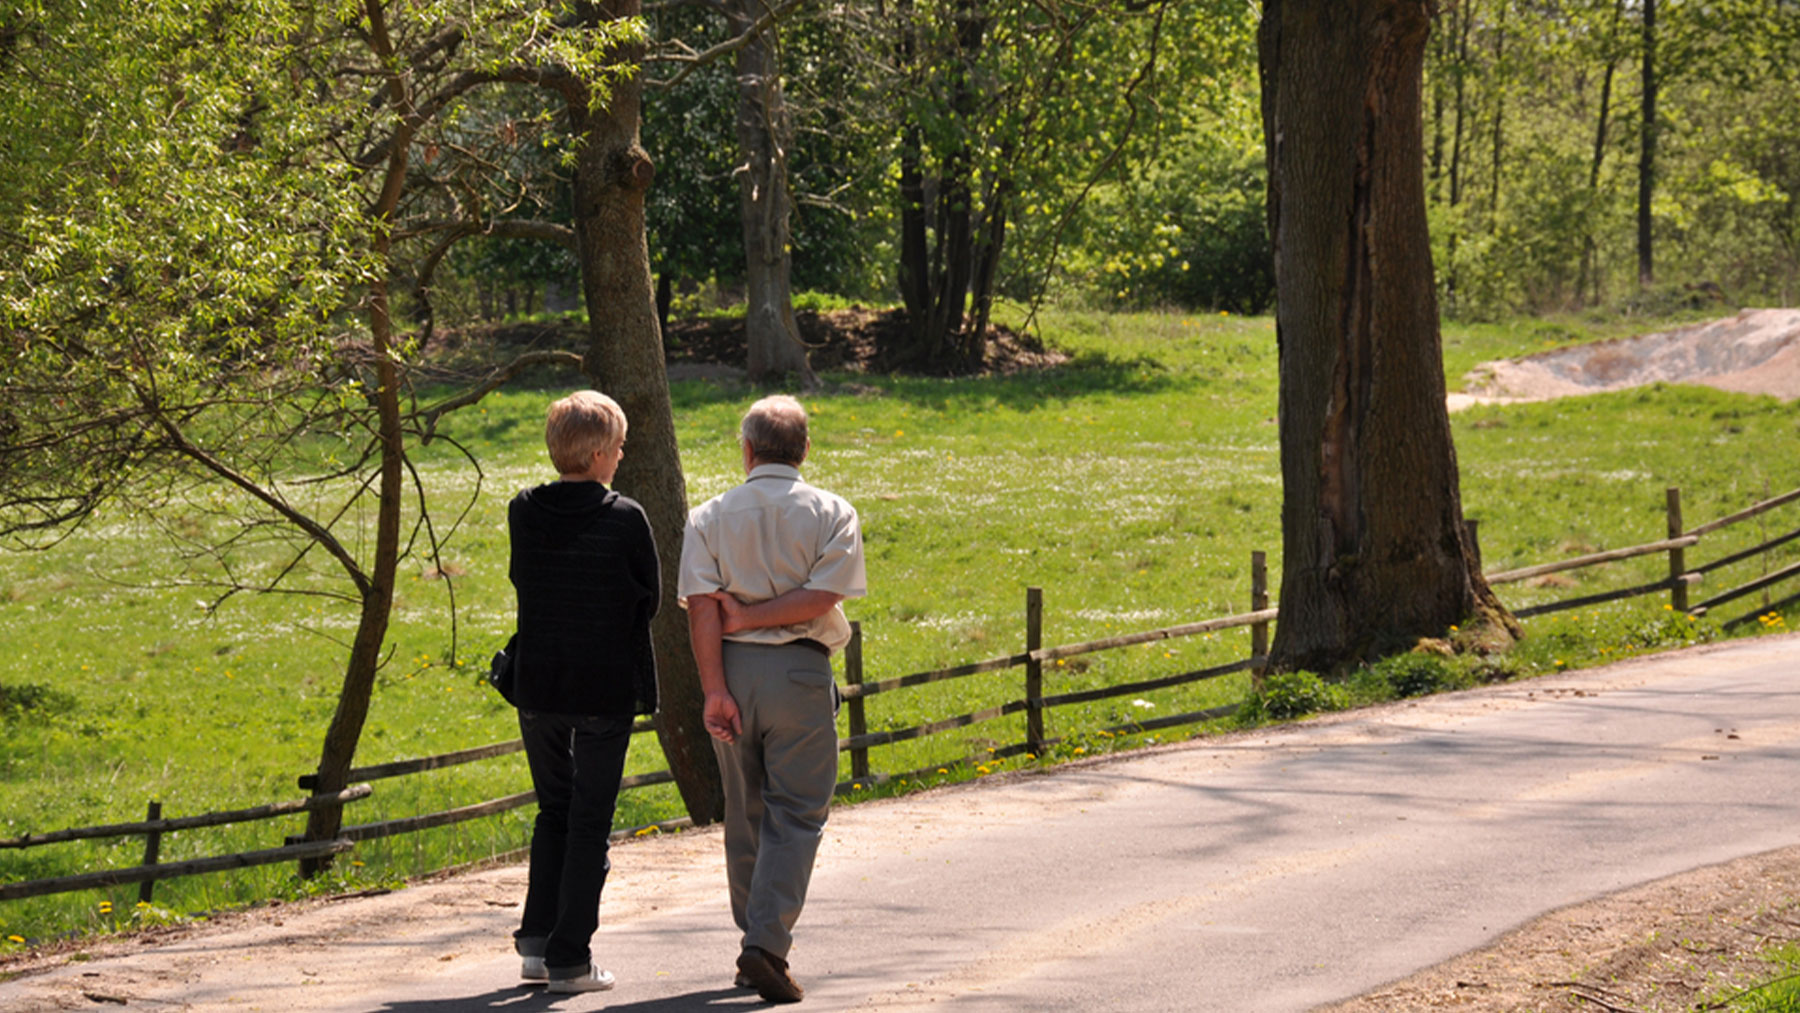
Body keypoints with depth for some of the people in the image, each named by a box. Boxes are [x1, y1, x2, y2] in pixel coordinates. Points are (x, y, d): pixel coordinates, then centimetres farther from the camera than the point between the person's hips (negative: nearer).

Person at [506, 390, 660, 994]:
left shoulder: (523, 513, -2)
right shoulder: (625, 519, -13)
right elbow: (649, 599, -2)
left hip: (538, 688, 4)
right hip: (607, 689, -4)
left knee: (554, 811, 20)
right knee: (590, 820, 4)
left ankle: (536, 942, 14)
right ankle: (569, 960, 3)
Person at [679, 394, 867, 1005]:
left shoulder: (709, 518, 5)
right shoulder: (832, 514, 2)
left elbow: (702, 608, -6)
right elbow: (821, 598, -11)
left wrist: (714, 690, -10)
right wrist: (752, 617, -3)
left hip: (732, 669, 3)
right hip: (800, 670, -2)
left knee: (745, 813, 14)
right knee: (797, 815, -1)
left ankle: (757, 939, 21)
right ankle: (766, 945, -15)